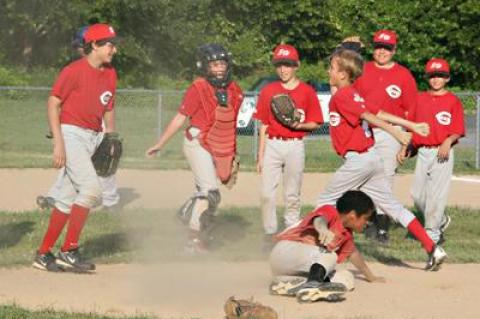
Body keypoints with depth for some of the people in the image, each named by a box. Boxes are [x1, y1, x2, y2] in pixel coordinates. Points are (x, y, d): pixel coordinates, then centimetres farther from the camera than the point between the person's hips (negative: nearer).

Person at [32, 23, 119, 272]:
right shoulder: (74, 71, -12)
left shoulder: (110, 74, 10)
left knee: (68, 198, 9)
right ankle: (69, 251, -14)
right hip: (71, 134, -8)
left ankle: (44, 254, 15)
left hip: (93, 138, 8)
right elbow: (53, 103, -11)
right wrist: (58, 142, -18)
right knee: (91, 188, -19)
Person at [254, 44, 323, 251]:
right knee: (267, 193, -4)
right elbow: (264, 125, 8)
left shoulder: (307, 92, 1)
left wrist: (300, 125, -17)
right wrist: (260, 155, 5)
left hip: (295, 146, -1)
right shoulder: (268, 91, 7)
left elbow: (316, 123, 3)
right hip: (272, 145, 2)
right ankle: (270, 234, 3)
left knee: (292, 194, 4)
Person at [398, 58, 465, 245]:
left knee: (436, 194, -7)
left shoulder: (453, 101, -3)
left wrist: (448, 141, -25)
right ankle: (441, 221, 28)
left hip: (442, 153, -5)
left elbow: (458, 131, -7)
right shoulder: (420, 99, 11)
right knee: (417, 195, 7)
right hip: (423, 152, 5)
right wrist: (405, 148, 10)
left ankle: (432, 232, 2)